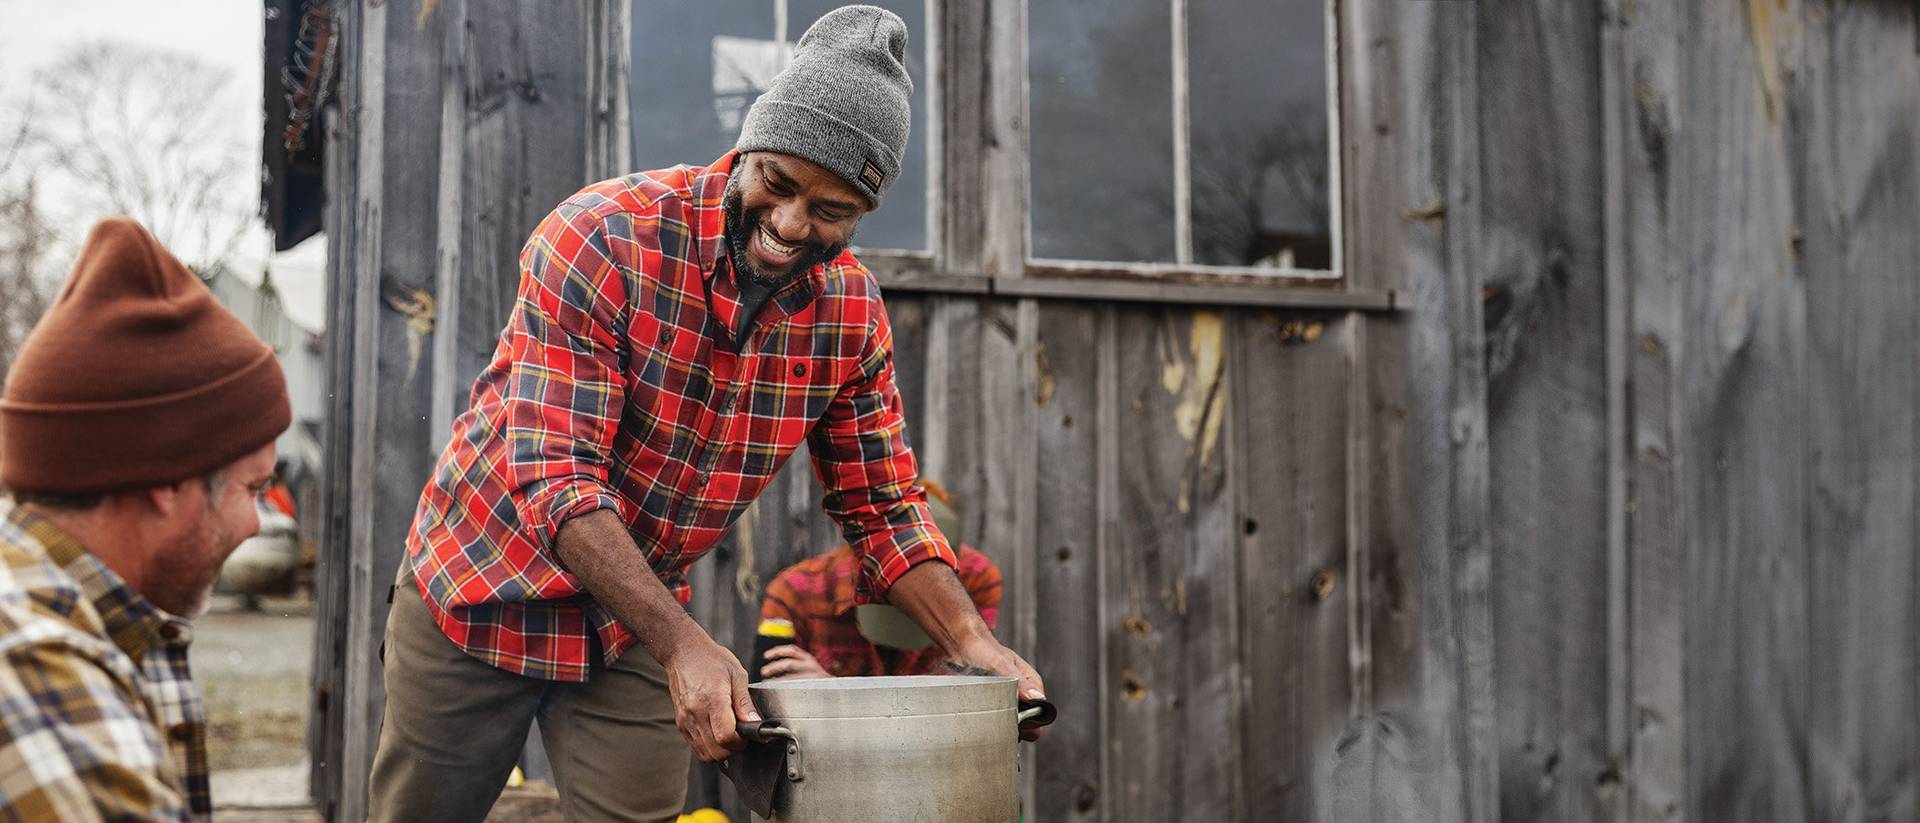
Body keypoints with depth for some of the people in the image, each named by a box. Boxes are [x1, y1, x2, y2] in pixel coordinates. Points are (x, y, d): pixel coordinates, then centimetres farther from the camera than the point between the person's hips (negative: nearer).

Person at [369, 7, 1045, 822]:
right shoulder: (603, 236, -25)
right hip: (485, 589, -3)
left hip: (638, 616, 3)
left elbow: (881, 506, -3)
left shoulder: (851, 313, -10)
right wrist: (680, 642, -41)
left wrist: (971, 640, -19)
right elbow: (555, 478, -31)